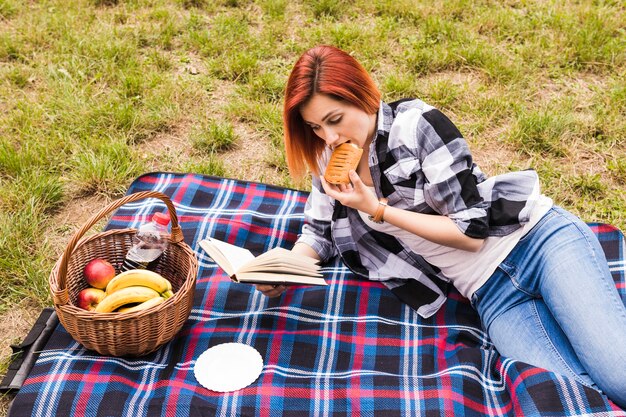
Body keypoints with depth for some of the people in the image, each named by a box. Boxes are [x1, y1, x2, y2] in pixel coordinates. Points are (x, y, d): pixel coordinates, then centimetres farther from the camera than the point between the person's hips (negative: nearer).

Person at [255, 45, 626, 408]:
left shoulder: (416, 123, -13)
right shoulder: (333, 161, 5)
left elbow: (472, 231, -13)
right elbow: (319, 232, 15)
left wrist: (378, 211, -14)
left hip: (539, 238, -4)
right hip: (491, 295, 4)